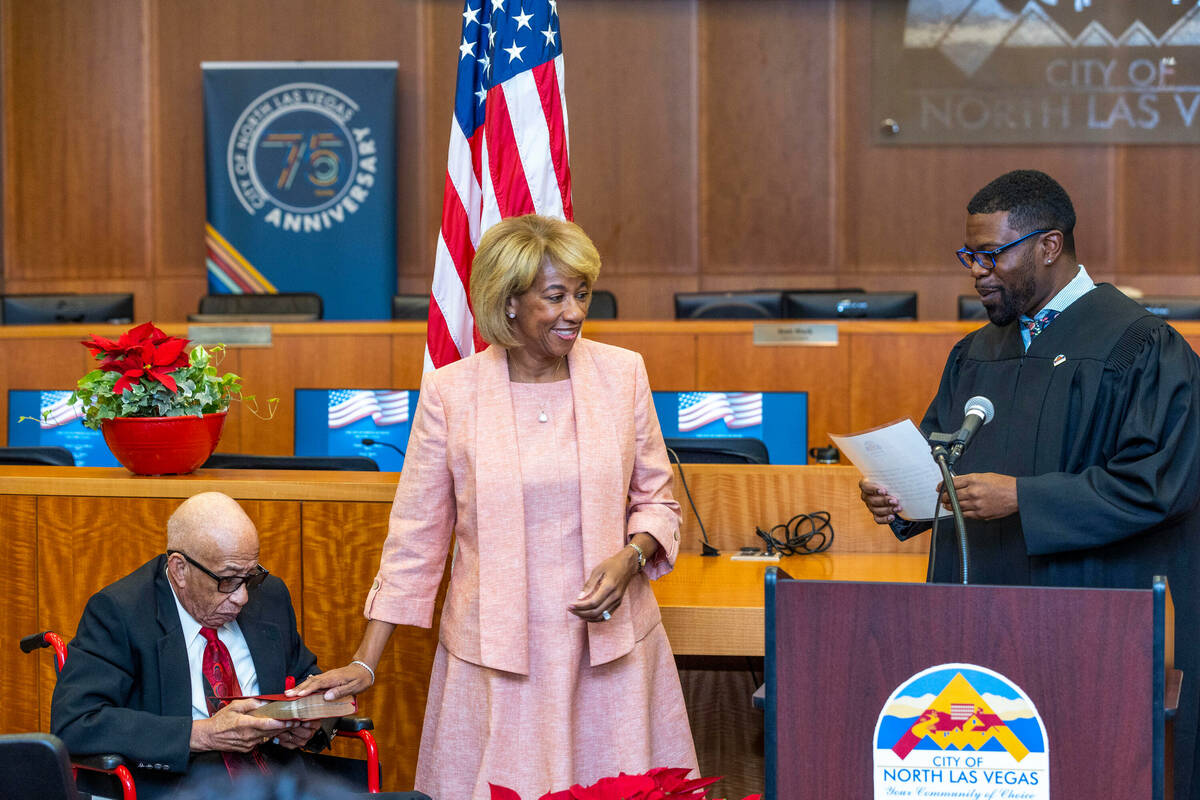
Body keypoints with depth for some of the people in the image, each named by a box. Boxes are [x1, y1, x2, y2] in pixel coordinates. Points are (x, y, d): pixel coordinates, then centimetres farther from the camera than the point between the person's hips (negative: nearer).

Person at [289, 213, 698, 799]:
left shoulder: (621, 373, 1)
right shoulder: (450, 391, -4)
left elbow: (656, 501, 10)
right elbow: (416, 534, 2)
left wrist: (630, 559, -12)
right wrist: (365, 662, 0)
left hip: (609, 641, 2)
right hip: (495, 652, -1)